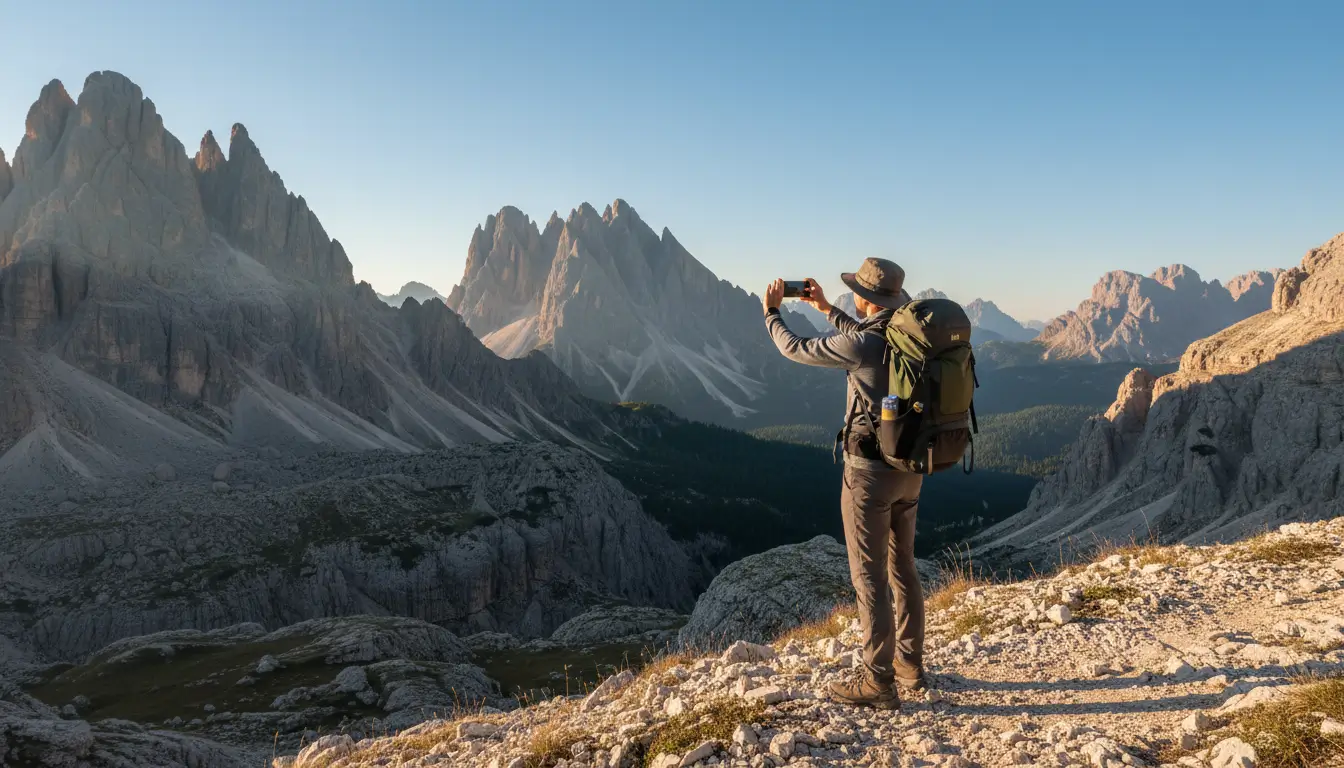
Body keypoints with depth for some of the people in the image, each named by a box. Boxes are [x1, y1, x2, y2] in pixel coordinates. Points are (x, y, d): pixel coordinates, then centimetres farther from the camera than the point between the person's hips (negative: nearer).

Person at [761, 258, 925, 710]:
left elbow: (797, 351, -5)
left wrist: (771, 312, 12)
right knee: (902, 566, 18)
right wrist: (826, 309, 26)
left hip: (870, 470, -8)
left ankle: (878, 682, 9)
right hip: (909, 468, 8)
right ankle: (910, 665, 30)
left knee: (870, 576, 1)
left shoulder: (860, 344, -20)